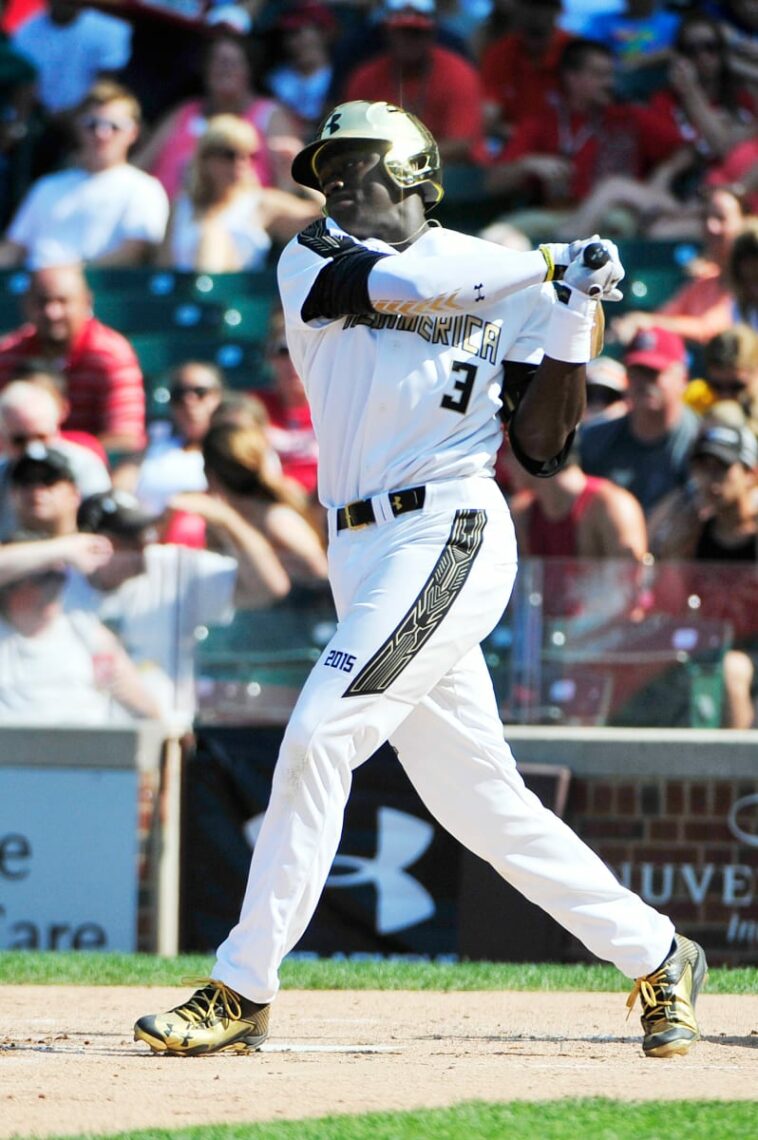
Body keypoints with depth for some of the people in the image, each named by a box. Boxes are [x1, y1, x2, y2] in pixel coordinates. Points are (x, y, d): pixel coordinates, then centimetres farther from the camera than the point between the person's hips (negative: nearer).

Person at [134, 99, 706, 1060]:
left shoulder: (503, 282, 6)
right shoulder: (313, 259, 11)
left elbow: (540, 448, 3)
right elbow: (395, 283, -11)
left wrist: (573, 318, -7)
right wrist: (548, 265, -11)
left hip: (450, 538, -5)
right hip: (363, 552, 5)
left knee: (318, 737, -17)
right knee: (480, 800, 8)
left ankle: (242, 990, -13)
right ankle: (654, 956, 20)